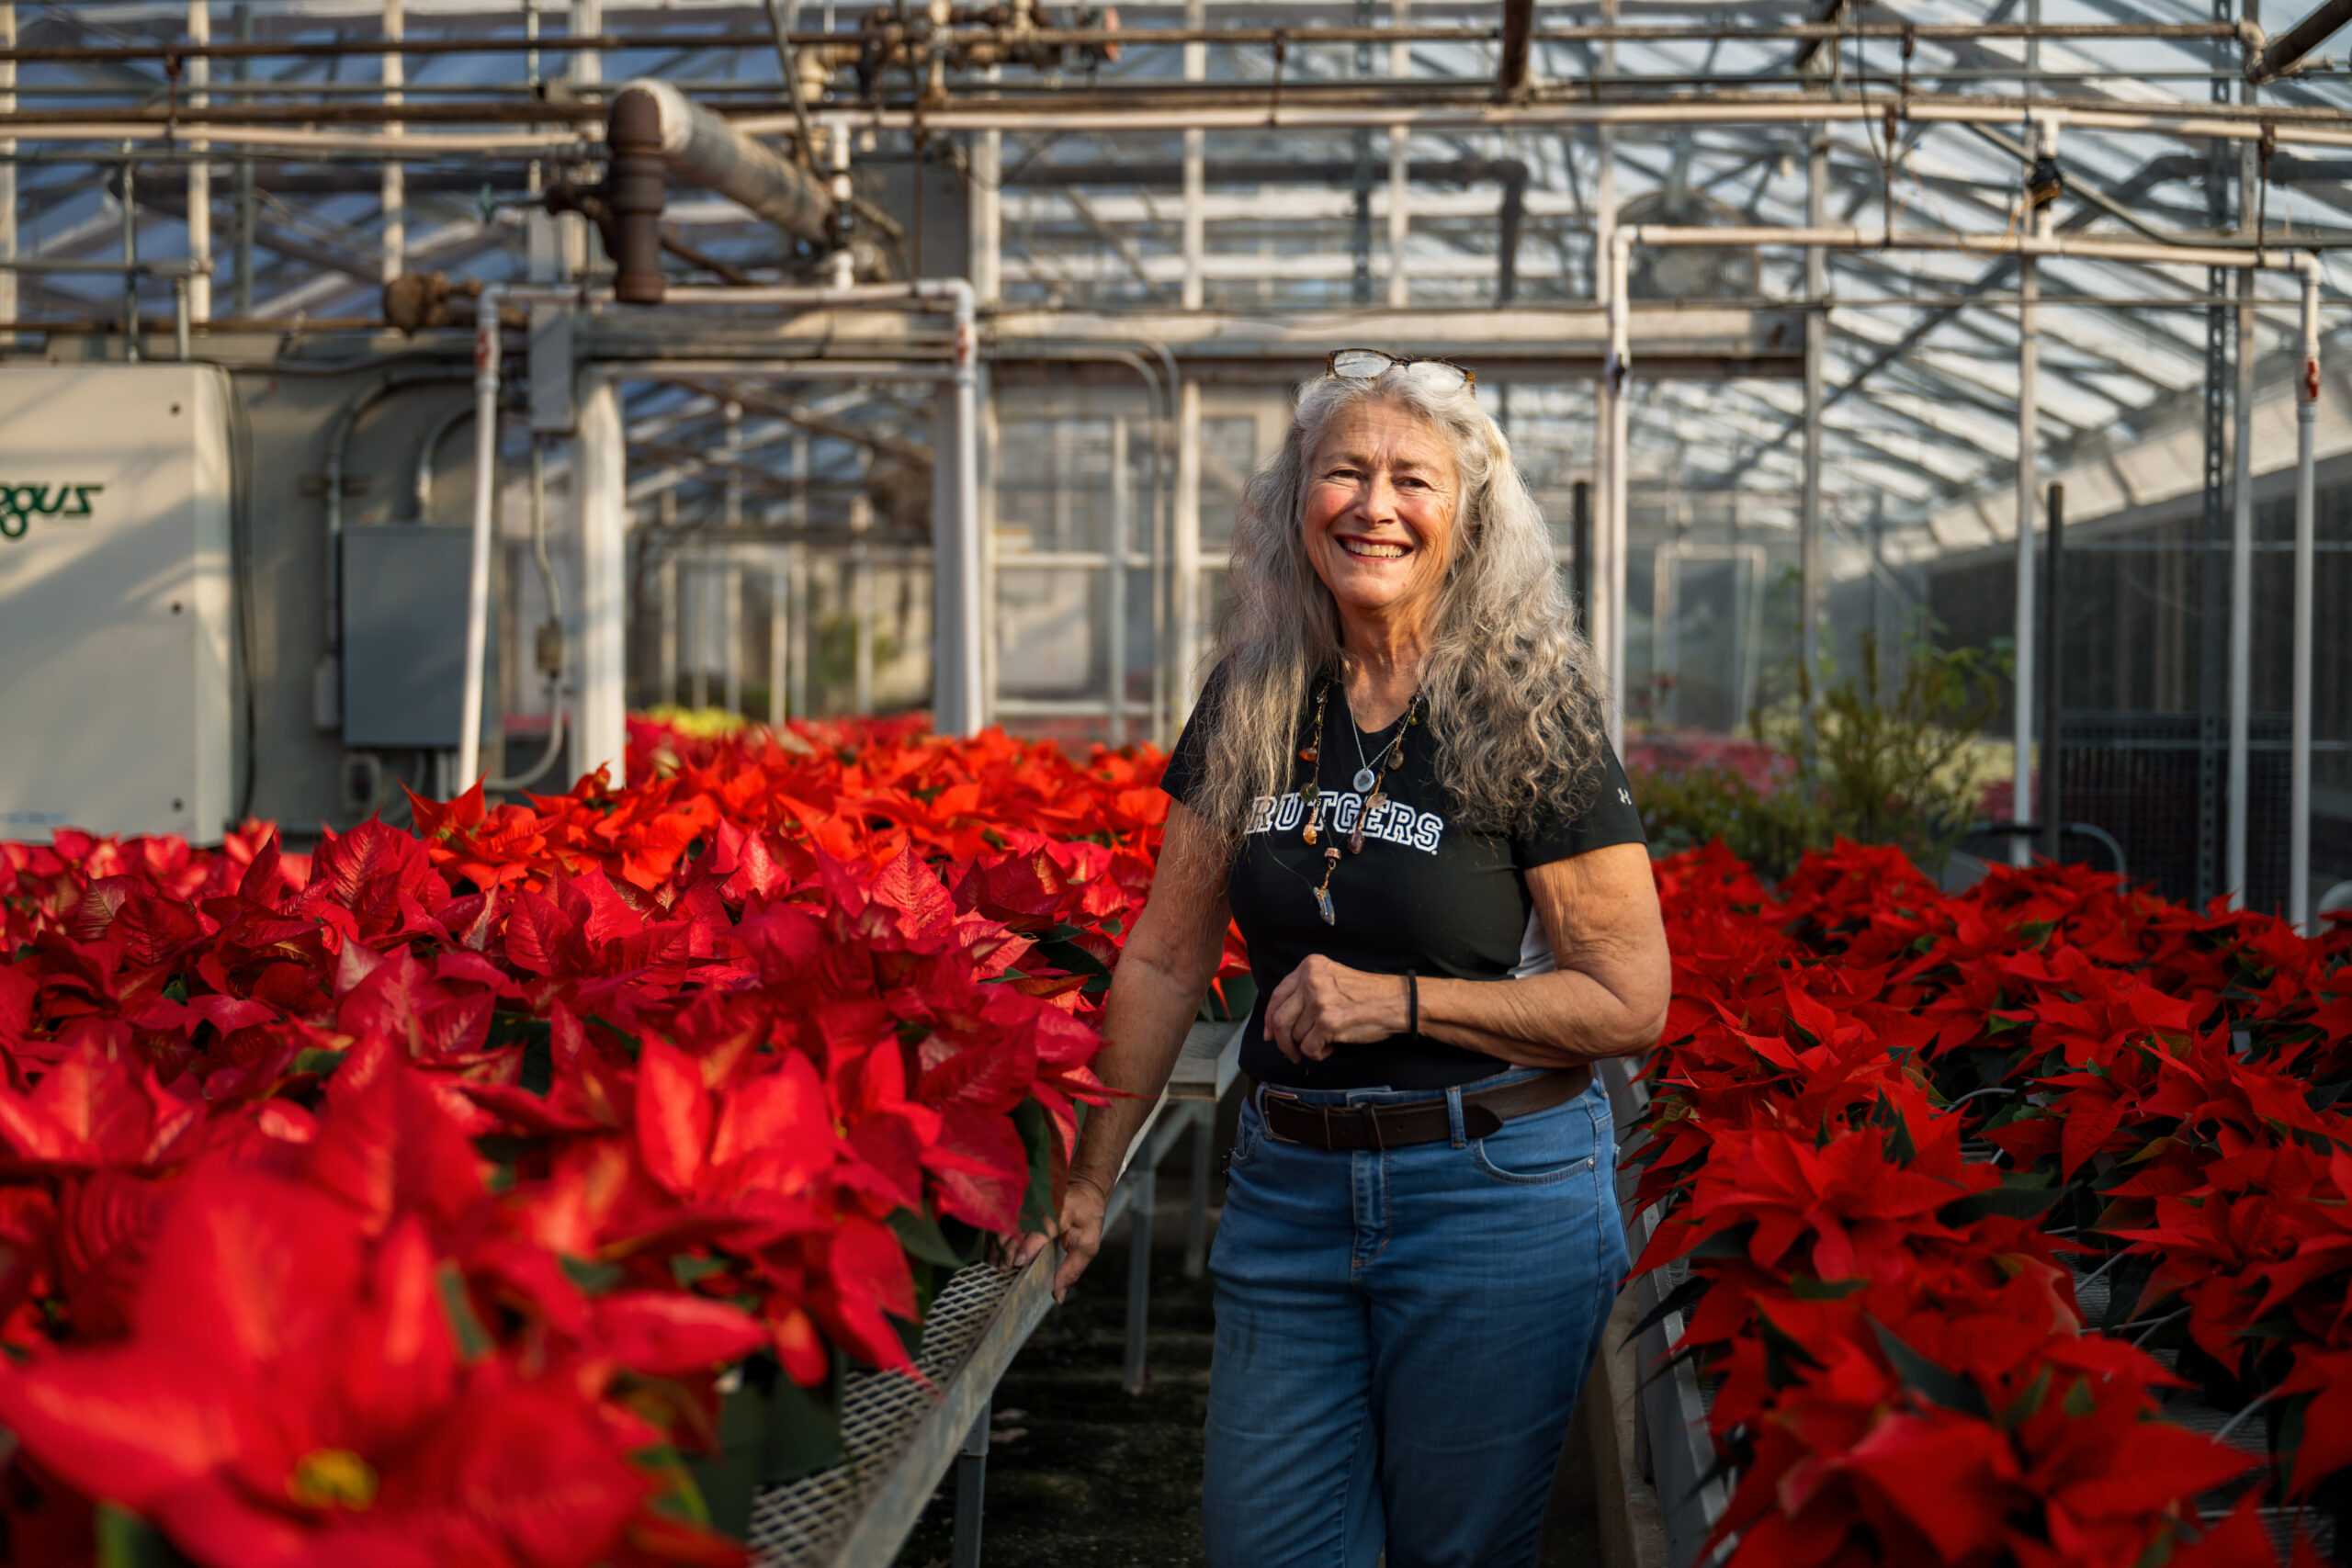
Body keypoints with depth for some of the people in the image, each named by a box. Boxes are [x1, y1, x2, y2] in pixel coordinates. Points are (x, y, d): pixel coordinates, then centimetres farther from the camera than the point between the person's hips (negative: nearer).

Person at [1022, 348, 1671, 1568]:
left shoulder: (1528, 713, -10)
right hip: (1285, 1191, 4)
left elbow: (1631, 1001, -9)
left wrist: (1398, 1001, -18)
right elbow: (1166, 958, 8)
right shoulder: (1250, 701, 2)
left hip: (1496, 1193, -4)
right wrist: (1090, 1179, 9)